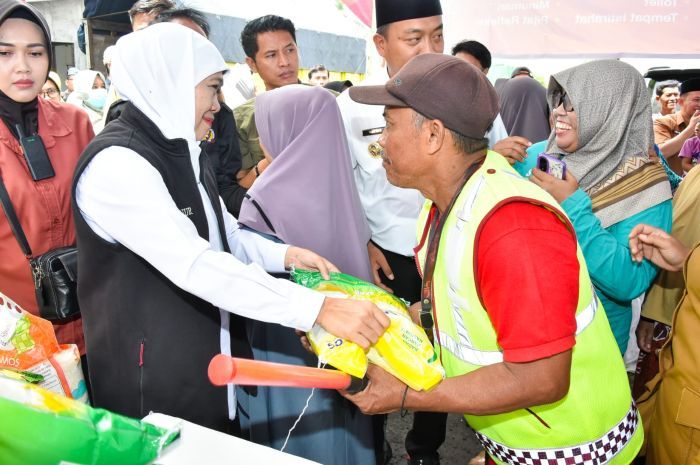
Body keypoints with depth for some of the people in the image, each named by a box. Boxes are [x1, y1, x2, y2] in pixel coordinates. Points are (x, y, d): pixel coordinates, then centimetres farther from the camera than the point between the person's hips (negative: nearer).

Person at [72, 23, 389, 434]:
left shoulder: (183, 152, 9)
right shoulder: (116, 163, -22)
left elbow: (225, 235, 14)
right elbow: (195, 266, -32)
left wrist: (284, 255, -5)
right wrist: (319, 308, -36)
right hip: (151, 385, -8)